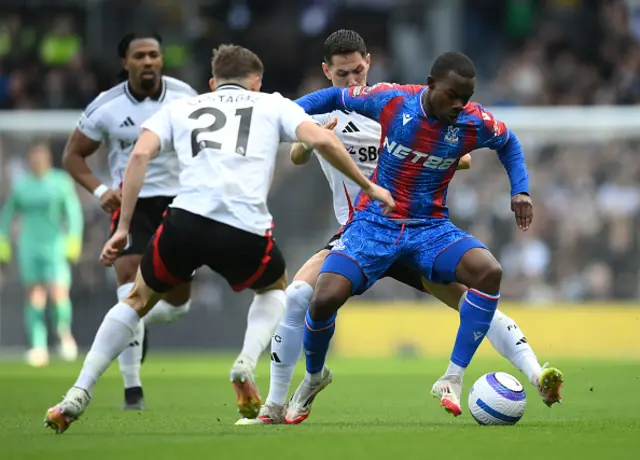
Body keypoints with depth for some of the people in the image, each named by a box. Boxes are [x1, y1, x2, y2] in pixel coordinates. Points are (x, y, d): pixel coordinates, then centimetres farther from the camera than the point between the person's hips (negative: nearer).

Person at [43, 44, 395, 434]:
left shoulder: (179, 109, 26)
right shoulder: (272, 105, 23)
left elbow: (140, 155, 9)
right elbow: (322, 140, 7)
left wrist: (123, 227, 11)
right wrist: (368, 186, 17)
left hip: (186, 221, 1)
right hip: (246, 230, -1)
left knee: (138, 300, 27)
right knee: (275, 289, 33)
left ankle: (78, 395, 16)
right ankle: (246, 364, 6)